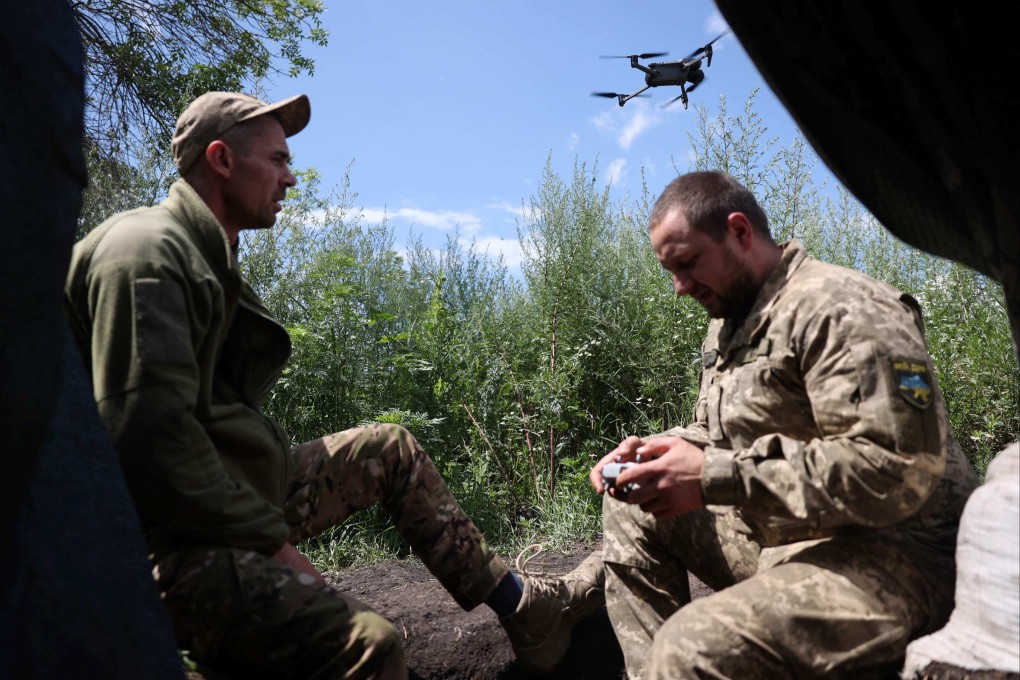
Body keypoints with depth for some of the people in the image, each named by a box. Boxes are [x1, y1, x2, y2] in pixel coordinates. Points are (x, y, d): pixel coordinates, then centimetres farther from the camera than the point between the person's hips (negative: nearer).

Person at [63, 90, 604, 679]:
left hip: (235, 491, 11)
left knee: (391, 448, 14)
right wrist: (272, 539, -17)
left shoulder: (205, 254, 16)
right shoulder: (149, 250, -16)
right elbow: (150, 442, -25)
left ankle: (527, 609, 19)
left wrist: (265, 520, 8)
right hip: (174, 543, -10)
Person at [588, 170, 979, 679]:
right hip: (779, 538, 9)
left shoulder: (839, 308, -17)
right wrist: (650, 452, -2)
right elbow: (715, 433, 19)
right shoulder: (729, 323, 13)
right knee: (632, 513, 4)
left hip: (889, 556, -9)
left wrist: (716, 476, -27)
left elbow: (899, 468, -25)